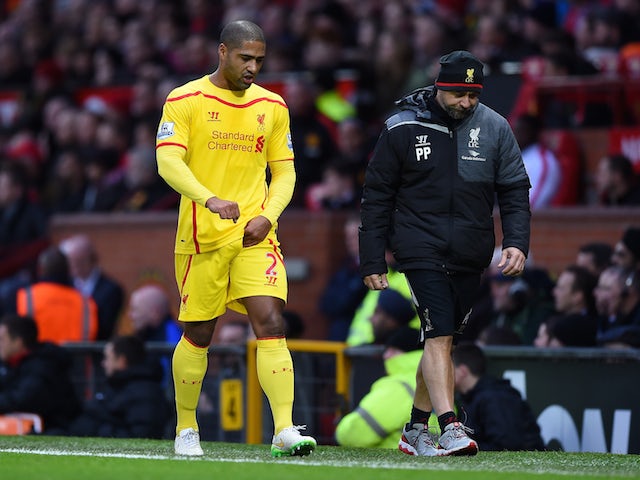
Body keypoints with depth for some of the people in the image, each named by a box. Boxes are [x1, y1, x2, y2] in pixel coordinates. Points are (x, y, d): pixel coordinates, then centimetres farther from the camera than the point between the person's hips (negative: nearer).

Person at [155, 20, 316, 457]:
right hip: (201, 237, -2)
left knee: (271, 324, -13)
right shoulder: (185, 101, -3)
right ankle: (186, 428, 25)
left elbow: (284, 171, 14)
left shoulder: (272, 106, 10)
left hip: (255, 238, 2)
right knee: (198, 335, 6)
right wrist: (210, 199, -30)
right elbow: (168, 161, -14)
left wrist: (268, 215, -5)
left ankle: (285, 429, -18)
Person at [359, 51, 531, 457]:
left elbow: (515, 190, 6)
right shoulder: (402, 128, -3)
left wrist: (517, 242, -10)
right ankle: (450, 428, -24)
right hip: (421, 250, -3)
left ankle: (416, 430, 21)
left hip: (470, 256, 3)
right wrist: (372, 262, 0)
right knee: (439, 336, -16)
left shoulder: (495, 128, 4)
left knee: (443, 340, 9)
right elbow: (377, 197, 2)